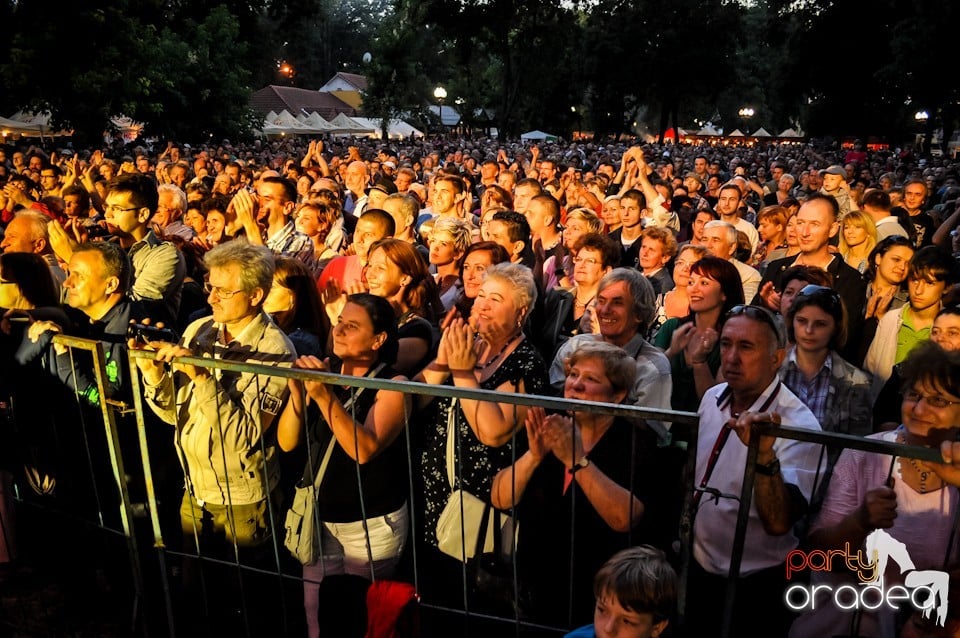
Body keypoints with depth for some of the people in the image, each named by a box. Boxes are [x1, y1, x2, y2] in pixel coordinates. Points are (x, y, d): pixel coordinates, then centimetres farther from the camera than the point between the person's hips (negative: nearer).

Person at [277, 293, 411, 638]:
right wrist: (297, 392, -20)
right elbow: (287, 442, -5)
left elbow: (364, 450, -28)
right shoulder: (325, 376, 2)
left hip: (372, 525, -5)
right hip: (319, 518, 5)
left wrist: (325, 396, -32)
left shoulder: (393, 385, -15)